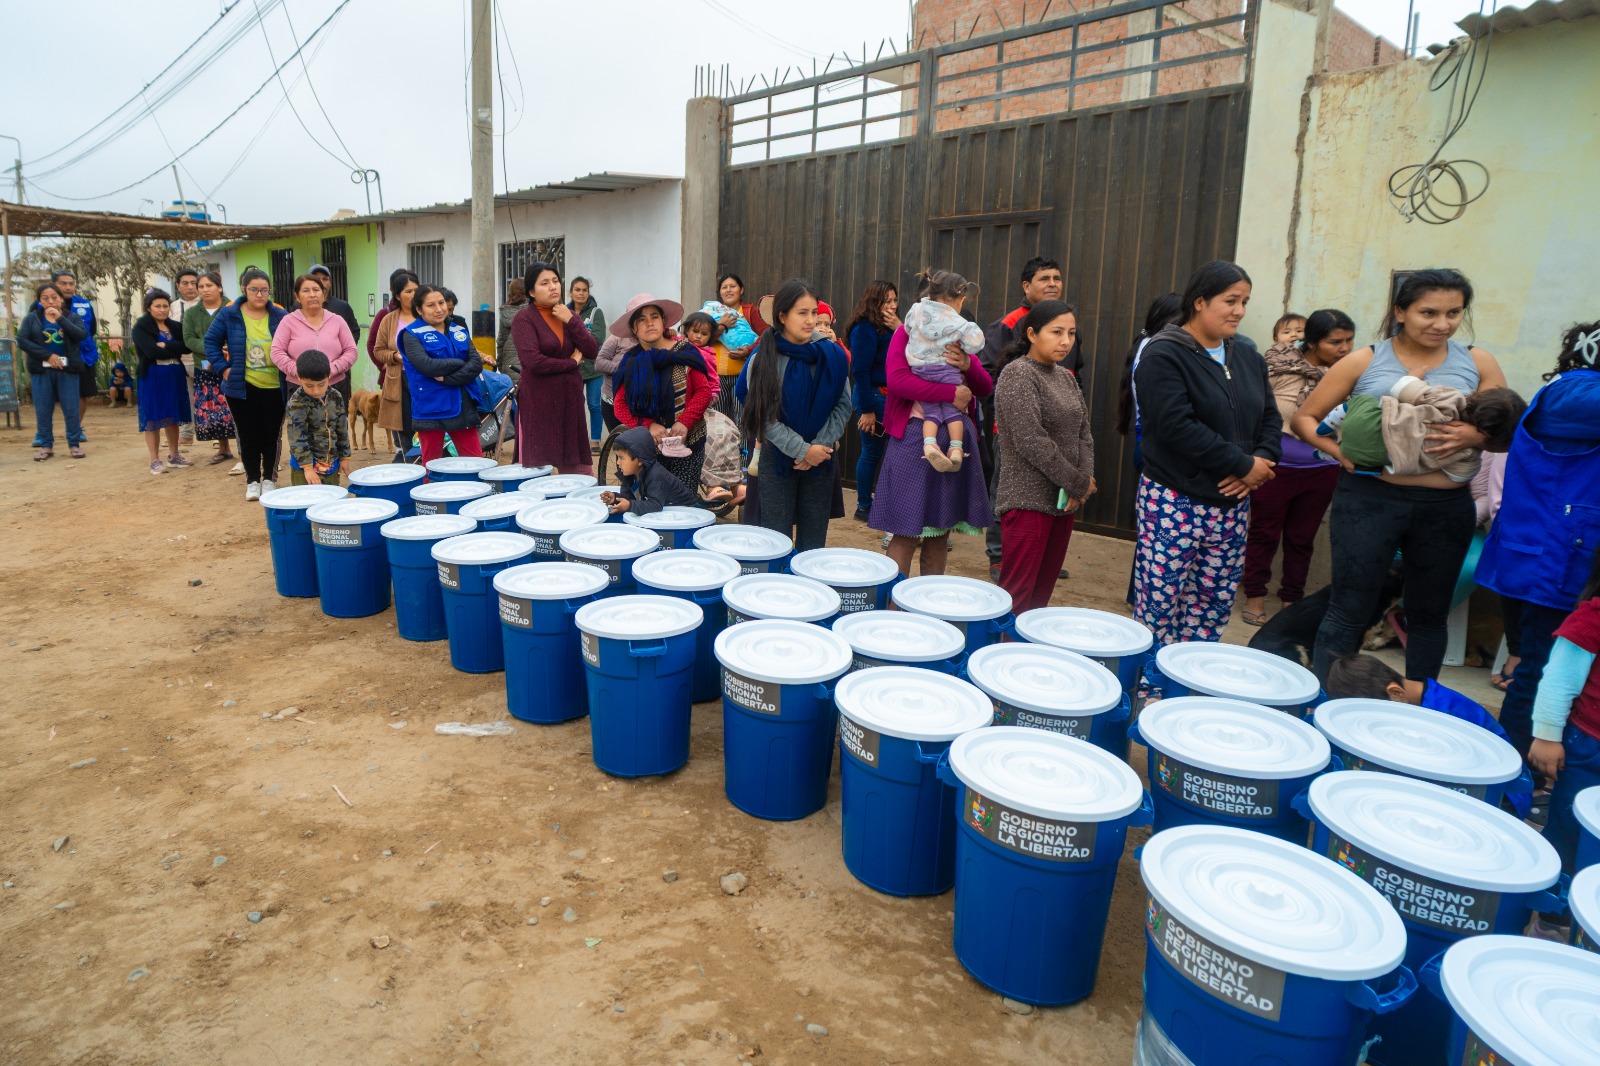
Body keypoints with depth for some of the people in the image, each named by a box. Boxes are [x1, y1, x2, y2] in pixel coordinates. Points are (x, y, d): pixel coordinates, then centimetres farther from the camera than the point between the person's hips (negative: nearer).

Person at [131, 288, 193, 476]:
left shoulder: (176, 326, 10)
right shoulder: (141, 327, -4)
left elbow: (188, 347, -6)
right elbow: (152, 351, -18)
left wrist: (166, 345, -16)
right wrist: (175, 350, -8)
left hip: (175, 376, 5)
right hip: (152, 377, -5)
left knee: (173, 416, 12)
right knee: (153, 419, -2)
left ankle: (174, 456, 23)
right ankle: (155, 461, 3)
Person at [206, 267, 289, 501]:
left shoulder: (280, 316, -1)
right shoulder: (229, 314, -1)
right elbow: (211, 341, 6)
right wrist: (222, 367, -3)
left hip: (274, 387, 0)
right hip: (242, 387, 0)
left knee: (271, 434, 7)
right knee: (248, 435, 7)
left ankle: (268, 479, 22)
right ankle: (252, 481, 19)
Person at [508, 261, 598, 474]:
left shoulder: (568, 314, 12)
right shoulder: (524, 318, -6)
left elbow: (592, 352, 2)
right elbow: (532, 361, -18)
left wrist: (571, 321, -8)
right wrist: (571, 362, -6)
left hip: (570, 397, 5)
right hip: (538, 401, -5)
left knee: (575, 468, 6)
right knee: (537, 468, -3)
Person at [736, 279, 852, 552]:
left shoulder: (832, 355, -2)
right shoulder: (764, 358, -8)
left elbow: (843, 405, 0)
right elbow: (764, 416, -11)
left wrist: (820, 446, -11)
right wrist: (803, 450, -15)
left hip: (821, 457, 2)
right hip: (778, 458, -2)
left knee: (813, 543, 8)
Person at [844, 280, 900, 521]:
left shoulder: (890, 328, 13)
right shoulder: (864, 329, -11)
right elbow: (860, 372, -16)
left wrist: (900, 330, -6)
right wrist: (867, 410, -19)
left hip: (889, 397, 8)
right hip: (873, 397, -8)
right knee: (872, 452, -1)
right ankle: (864, 507, 9)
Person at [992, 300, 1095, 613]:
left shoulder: (1065, 377, 14)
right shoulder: (1017, 374, -10)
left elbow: (1083, 434, 12)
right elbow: (1031, 441, -18)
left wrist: (1083, 482, -5)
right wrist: (1079, 483, -11)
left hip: (1064, 500, 8)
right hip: (1029, 501, -7)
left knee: (1042, 594, 10)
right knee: (1016, 597, -6)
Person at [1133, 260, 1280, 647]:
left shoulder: (1248, 359, 14)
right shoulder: (1164, 355, -9)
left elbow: (1270, 418, 15)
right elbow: (1176, 427, -19)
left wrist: (1262, 462, -7)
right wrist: (1244, 465, -14)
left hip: (1233, 501, 7)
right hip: (1175, 502, -7)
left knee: (1214, 606, 9)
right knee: (1160, 605, -2)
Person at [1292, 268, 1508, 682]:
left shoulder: (1477, 363, 5)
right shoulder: (1364, 361, 0)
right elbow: (1304, 418, 3)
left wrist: (1476, 436, -15)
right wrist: (1335, 449, -15)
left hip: (1445, 507, 3)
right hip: (1370, 498, -3)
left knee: (1430, 614, 16)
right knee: (1348, 608, 2)